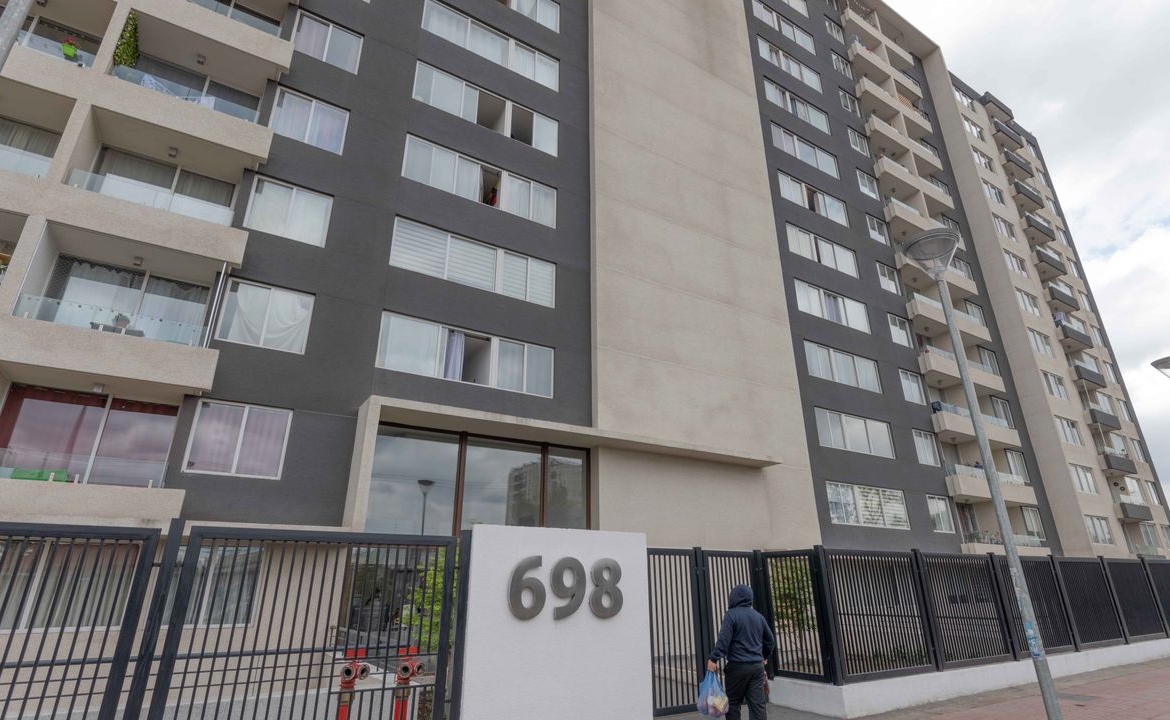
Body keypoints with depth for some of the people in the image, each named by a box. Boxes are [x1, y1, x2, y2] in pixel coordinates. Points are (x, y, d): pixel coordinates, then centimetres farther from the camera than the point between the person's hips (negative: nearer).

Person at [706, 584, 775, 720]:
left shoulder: (731, 614, -8)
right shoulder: (758, 616, 11)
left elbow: (724, 639, -18)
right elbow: (770, 641, 21)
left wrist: (713, 658, -15)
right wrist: (764, 656, 37)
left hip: (737, 666, -5)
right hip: (757, 666, 5)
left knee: (733, 703, 7)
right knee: (758, 704, 5)